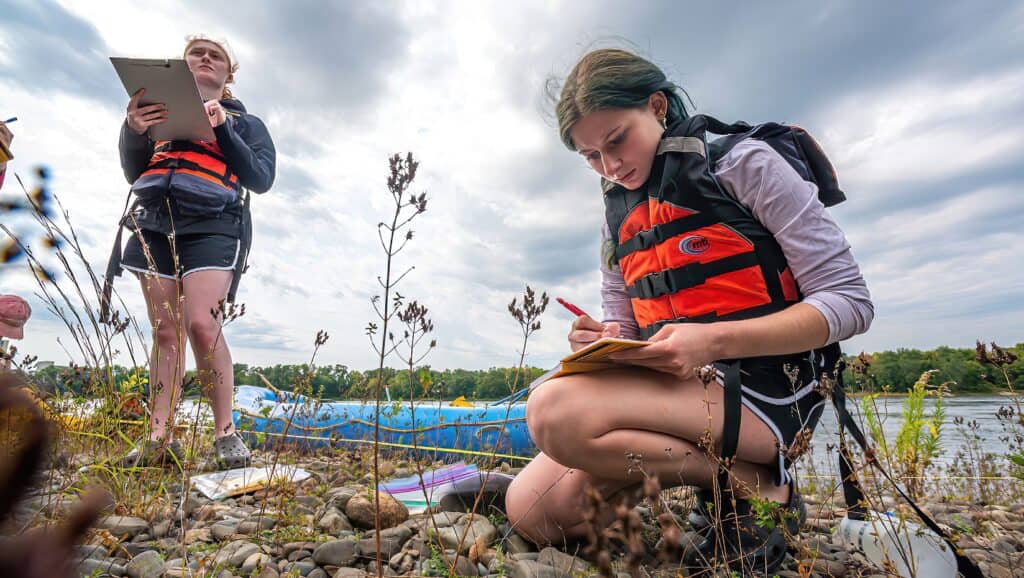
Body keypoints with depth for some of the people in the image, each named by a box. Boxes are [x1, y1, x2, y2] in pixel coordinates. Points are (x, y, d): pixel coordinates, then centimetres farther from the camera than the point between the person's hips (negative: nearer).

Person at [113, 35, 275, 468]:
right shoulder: (161, 111, 25)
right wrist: (133, 131, -3)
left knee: (201, 324, -20)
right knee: (165, 331, -1)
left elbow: (261, 180, 1)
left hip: (211, 227, -4)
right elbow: (134, 174, 16)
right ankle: (160, 438, 1)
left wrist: (223, 129, -9)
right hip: (154, 224, 4)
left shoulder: (244, 121, 18)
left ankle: (226, 432, -11)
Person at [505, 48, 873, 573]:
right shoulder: (617, 215, 15)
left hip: (764, 385, -6)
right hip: (677, 388, 6)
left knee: (555, 412, -28)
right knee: (531, 509, -7)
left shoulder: (743, 163, -2)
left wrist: (713, 341, -21)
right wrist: (602, 343, -10)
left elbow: (850, 301, -7)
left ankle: (757, 488, -9)